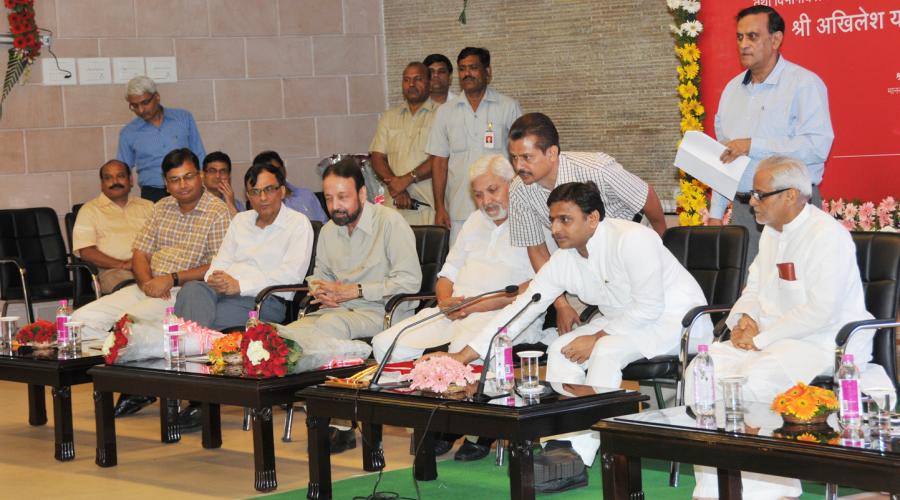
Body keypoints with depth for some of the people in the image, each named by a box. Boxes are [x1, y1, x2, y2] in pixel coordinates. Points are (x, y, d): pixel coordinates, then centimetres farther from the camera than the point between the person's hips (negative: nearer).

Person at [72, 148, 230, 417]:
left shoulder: (218, 213, -5)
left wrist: (172, 279, -17)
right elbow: (140, 253, 14)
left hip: (185, 292, -7)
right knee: (82, 319, -9)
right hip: (148, 288, 7)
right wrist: (146, 282, -8)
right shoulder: (162, 208, 17)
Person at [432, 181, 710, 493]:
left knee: (606, 351, -30)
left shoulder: (631, 240, -25)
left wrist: (597, 338, -22)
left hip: (675, 318, -8)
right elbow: (520, 308, -2)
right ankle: (562, 446, -14)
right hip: (624, 321, 8)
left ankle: (578, 458, -28)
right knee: (560, 350, -8)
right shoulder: (564, 260, -4)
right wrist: (463, 356, -7)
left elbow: (649, 307, -25)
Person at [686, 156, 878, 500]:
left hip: (827, 341, -9)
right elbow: (754, 288, 24)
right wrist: (743, 318, 1)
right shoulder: (771, 232, 14)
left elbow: (820, 311, -23)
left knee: (754, 379, -33)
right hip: (773, 337, 9)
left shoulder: (827, 236, -15)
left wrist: (762, 337, -19)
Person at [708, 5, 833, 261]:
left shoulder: (804, 83, -5)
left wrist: (753, 146, -17)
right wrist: (716, 213, 14)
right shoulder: (732, 89, 16)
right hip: (743, 208, 6)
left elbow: (817, 146, -18)